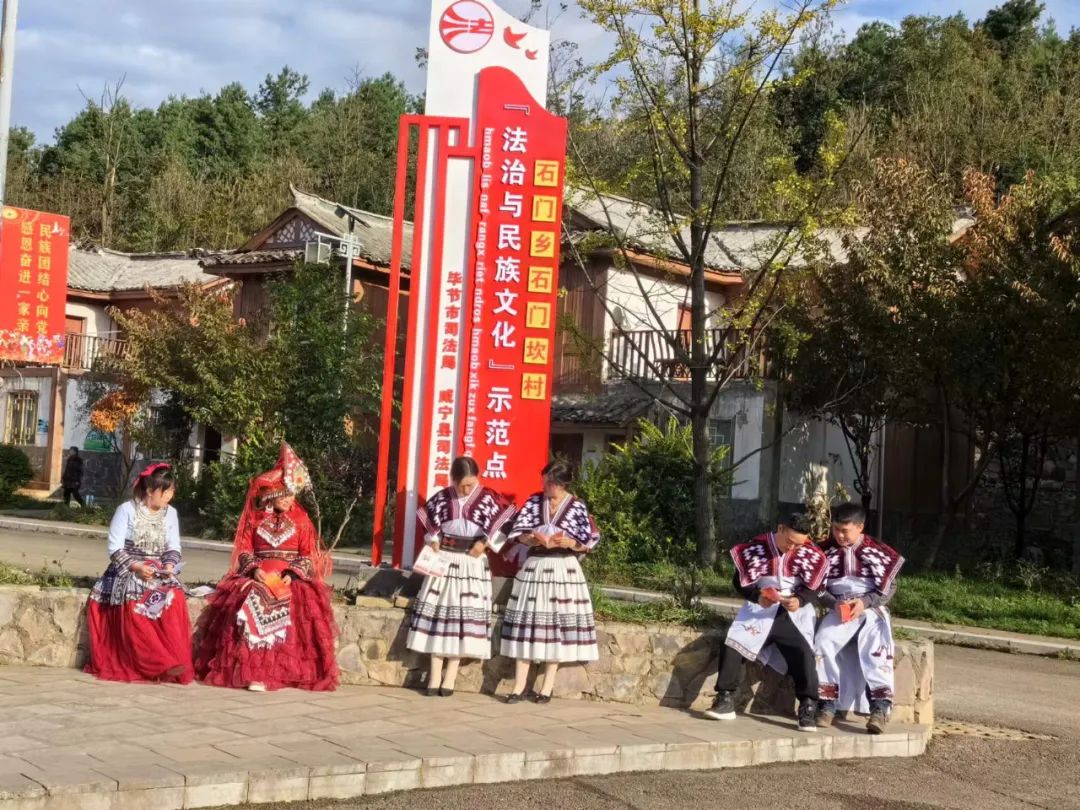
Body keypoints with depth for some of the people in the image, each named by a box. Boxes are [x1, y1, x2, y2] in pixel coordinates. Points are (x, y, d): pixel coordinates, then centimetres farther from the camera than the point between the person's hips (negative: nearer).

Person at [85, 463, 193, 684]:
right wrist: (136, 567, -21)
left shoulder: (170, 513, 10)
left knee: (174, 598, -29)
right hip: (128, 571, -3)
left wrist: (169, 565, -13)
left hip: (159, 574, 3)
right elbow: (114, 548, -7)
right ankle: (160, 664, -32)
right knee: (137, 602, -33)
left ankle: (176, 660, -30)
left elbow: (174, 548, 8)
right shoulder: (126, 510, -3)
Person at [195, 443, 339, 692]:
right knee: (252, 604, -31)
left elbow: (308, 554, 5)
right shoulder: (255, 517, 10)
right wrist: (254, 569, -11)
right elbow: (244, 549, 8)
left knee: (305, 603, -31)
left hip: (292, 577, 0)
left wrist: (293, 574, -12)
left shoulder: (300, 519, 9)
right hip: (258, 576, 0)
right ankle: (254, 670, -32)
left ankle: (286, 668, -27)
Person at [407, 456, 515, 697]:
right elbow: (429, 521, 11)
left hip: (472, 564, -2)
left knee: (465, 617, -1)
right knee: (437, 613, 1)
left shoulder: (489, 498, -6)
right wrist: (433, 540, -4)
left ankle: (450, 677, 4)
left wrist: (485, 542, -15)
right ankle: (435, 676, 5)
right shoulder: (442, 497, 1)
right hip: (443, 560, 2)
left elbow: (503, 525, -7)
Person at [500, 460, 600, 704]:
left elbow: (589, 542, -4)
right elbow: (518, 531, 0)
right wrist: (532, 539, -20)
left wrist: (568, 543, -22)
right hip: (533, 567, 2)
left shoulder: (577, 507, -2)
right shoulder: (533, 501, 5)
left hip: (563, 570, -2)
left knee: (556, 625, 0)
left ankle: (547, 688, 8)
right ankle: (519, 686, 3)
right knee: (526, 624, 0)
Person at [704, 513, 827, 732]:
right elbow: (740, 581, -1)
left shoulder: (809, 554, -2)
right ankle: (726, 699, -10)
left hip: (794, 611, 0)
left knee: (803, 653, -25)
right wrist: (757, 596, -21)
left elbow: (814, 587, -2)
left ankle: (808, 706, -17)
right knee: (733, 644, -19)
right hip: (760, 609, 1)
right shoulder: (756, 547, -3)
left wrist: (799, 600, -24)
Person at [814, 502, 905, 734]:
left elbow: (889, 588, 1)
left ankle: (880, 708, -36)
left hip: (872, 608, -2)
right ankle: (828, 704, -23)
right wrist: (834, 604, -14)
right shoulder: (826, 550, 5)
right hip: (839, 610, 2)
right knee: (823, 642, -27)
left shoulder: (878, 552, 0)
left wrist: (864, 602, -16)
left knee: (876, 648, -30)